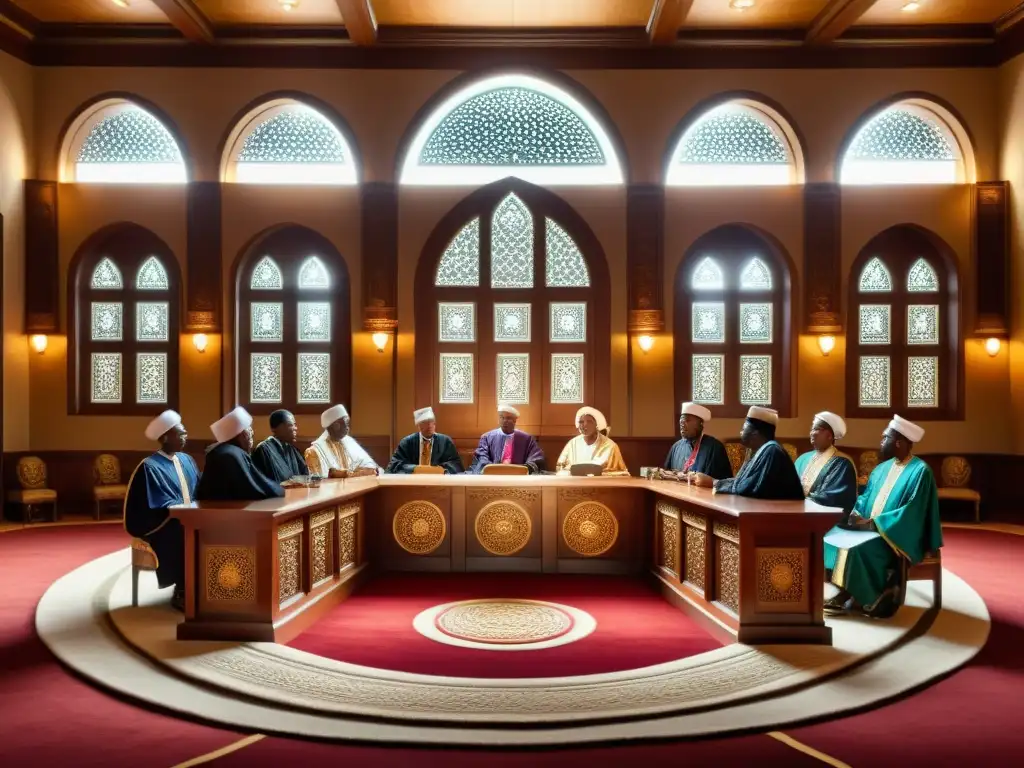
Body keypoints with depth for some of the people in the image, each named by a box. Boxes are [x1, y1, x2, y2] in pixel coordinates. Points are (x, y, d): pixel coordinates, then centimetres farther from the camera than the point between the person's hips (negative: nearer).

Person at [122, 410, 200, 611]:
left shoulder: (187, 460, 11)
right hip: (158, 524, -6)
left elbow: (199, 492, 12)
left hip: (187, 517, 6)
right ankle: (182, 593, -19)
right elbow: (162, 505, -18)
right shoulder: (150, 467, -11)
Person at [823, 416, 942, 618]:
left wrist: (872, 523, -22)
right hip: (872, 529, 8)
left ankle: (857, 597, -13)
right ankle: (844, 593, -15)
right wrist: (856, 514, -6)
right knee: (834, 535, -12)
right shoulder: (883, 468, 12)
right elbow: (866, 497, 16)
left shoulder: (920, 471, -13)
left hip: (899, 536, -8)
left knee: (859, 548, -30)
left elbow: (912, 512, -21)